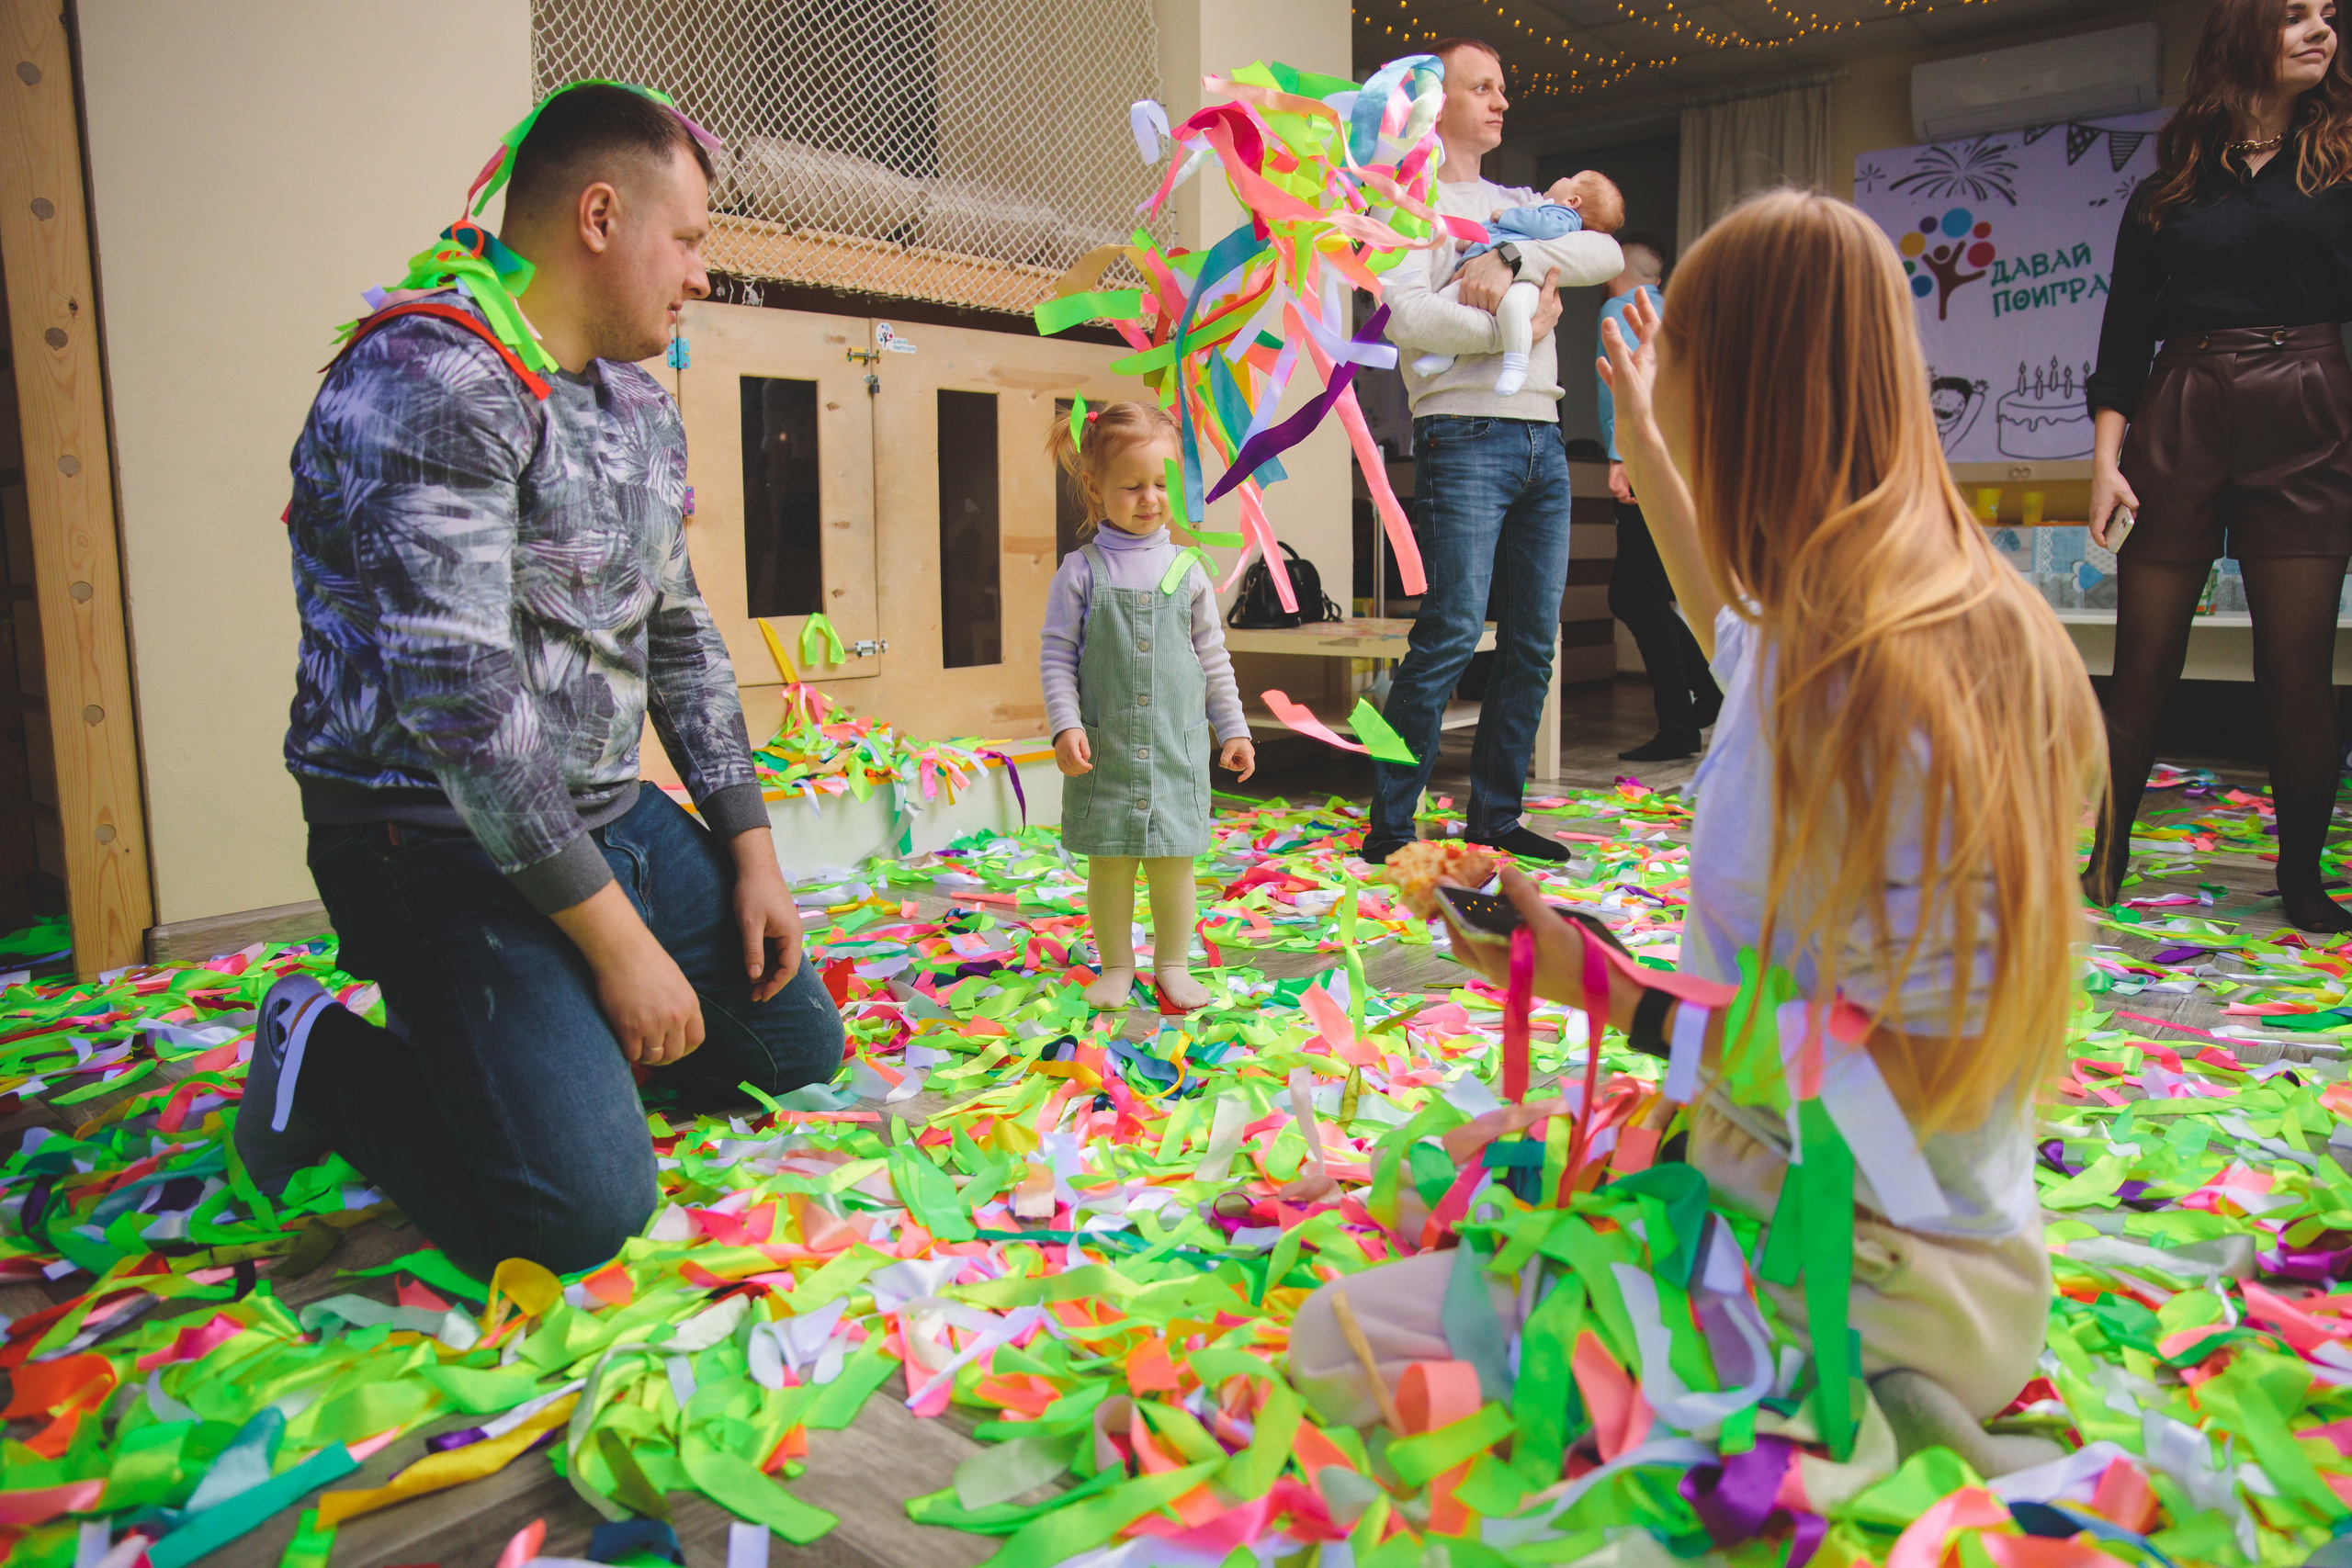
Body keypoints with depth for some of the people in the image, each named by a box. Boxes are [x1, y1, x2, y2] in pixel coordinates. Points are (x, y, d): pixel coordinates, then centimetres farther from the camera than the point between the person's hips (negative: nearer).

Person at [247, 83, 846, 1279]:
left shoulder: (643, 407, 10)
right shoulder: (430, 377, -19)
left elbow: (680, 637, 15)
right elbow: (460, 695, -26)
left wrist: (752, 851, 9)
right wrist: (617, 940, -22)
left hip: (613, 817, 9)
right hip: (444, 846, -8)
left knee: (800, 1044, 12)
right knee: (585, 1211, -18)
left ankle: (526, 1044, 22)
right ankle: (329, 1068, 8)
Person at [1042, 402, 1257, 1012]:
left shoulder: (1187, 571, 4)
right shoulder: (1080, 571, -2)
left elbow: (1213, 658, 11)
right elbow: (1056, 654, -1)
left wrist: (1233, 730, 10)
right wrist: (1066, 726, -12)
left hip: (1177, 746, 1)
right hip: (1104, 749, -1)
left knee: (1173, 862, 5)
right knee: (1109, 864, 6)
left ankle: (1173, 965, 23)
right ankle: (1115, 967, 23)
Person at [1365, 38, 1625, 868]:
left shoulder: (1521, 205, 24)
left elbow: (1608, 254, 5)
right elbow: (1407, 317, -13)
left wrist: (1510, 257, -9)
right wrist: (1513, 326, -9)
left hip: (1543, 439, 7)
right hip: (1465, 437, -7)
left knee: (1533, 641, 5)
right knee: (1451, 635, -13)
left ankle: (1494, 813, 14)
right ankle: (1389, 827, -6)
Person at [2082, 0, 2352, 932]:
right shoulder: (2169, 189, 11)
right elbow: (2126, 334, 7)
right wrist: (2106, 455, -2)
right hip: (2179, 424, 0)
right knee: (2144, 660, 0)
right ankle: (2103, 862, 9)